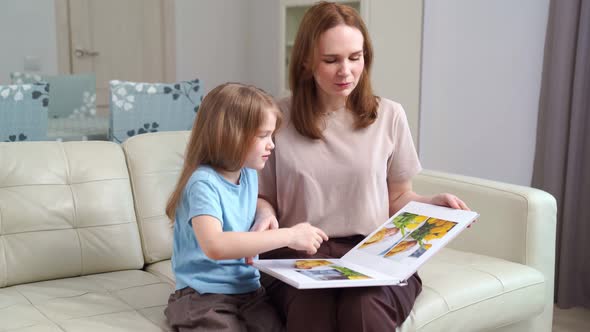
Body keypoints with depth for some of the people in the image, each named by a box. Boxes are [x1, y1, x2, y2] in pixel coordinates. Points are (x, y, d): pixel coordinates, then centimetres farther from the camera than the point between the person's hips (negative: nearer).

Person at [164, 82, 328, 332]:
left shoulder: (249, 174, 7)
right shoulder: (203, 183, -17)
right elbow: (214, 246, -34)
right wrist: (289, 236, -31)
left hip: (249, 290, 6)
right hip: (205, 296, -6)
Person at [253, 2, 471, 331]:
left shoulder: (389, 115, 6)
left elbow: (398, 198, 14)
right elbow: (264, 197, 11)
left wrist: (433, 203, -6)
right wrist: (265, 215, -11)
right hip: (299, 255, 0)